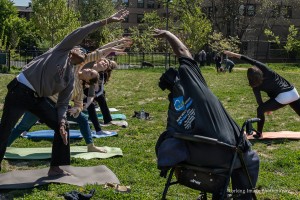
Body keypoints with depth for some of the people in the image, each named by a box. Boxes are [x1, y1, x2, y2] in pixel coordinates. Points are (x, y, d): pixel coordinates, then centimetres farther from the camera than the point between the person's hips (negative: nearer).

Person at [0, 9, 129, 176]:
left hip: (38, 98, 7)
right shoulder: (62, 50, -1)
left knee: (62, 126, 3)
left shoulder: (71, 78, 12)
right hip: (21, 91, -7)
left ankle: (55, 167, 14)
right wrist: (106, 21, -17)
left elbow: (63, 103, 10)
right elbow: (79, 34, -15)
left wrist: (62, 122, -8)